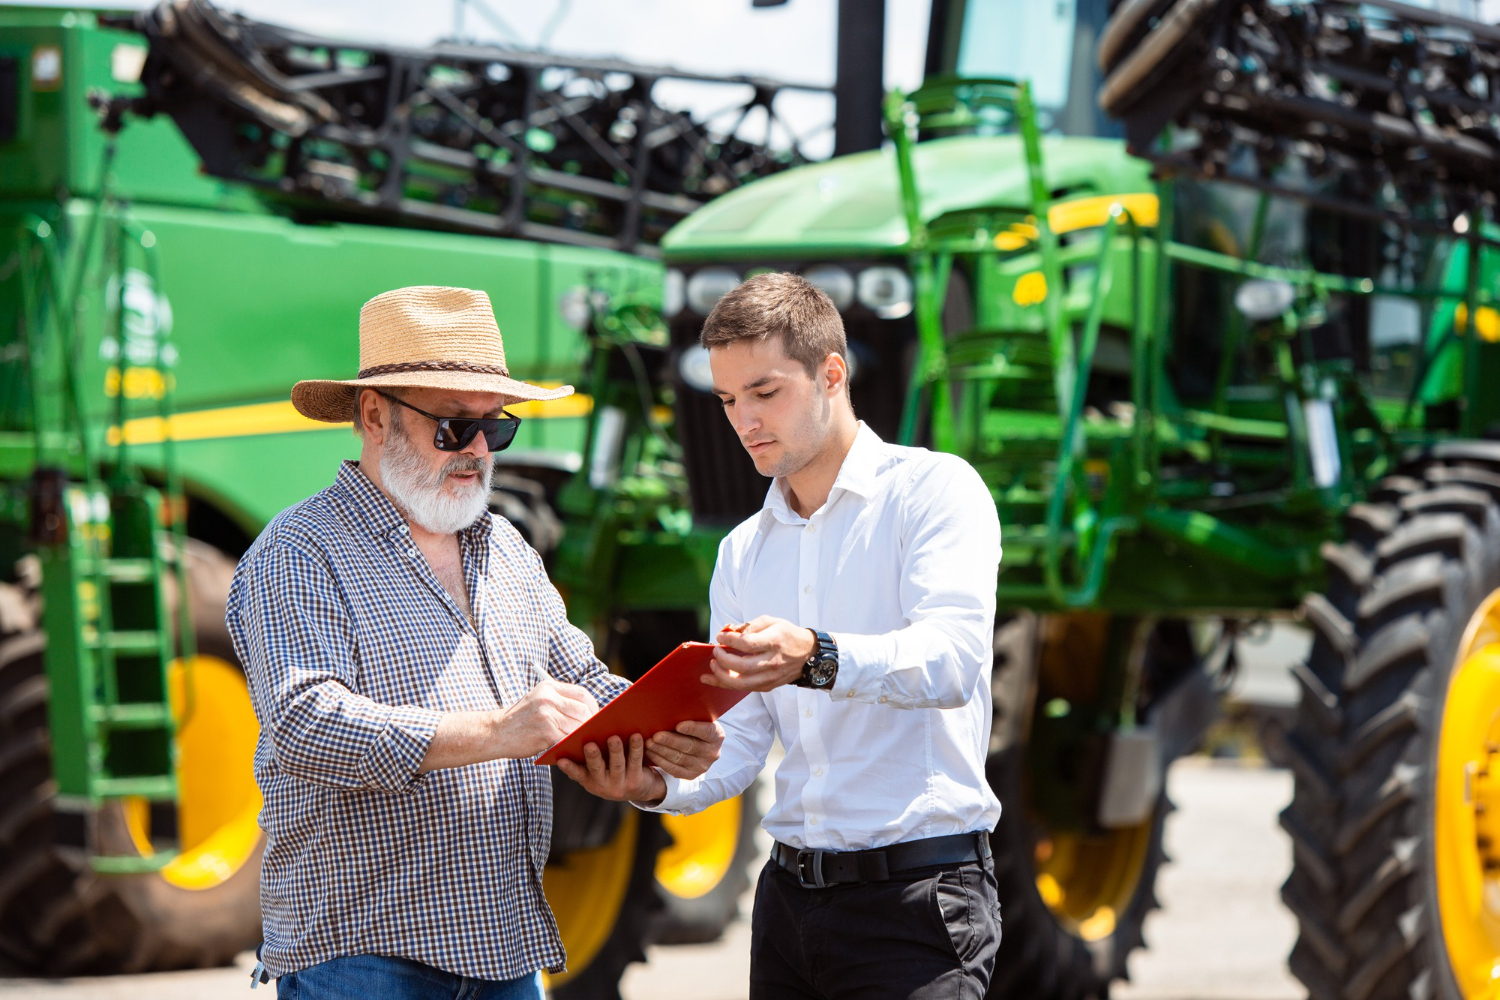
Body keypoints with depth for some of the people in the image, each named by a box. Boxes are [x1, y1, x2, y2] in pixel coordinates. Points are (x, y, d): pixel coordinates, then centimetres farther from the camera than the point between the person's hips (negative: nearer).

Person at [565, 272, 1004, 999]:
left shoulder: (932, 489, -4)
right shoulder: (743, 553, 17)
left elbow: (952, 658, -21)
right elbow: (737, 747, 10)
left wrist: (817, 659, -39)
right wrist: (655, 783, -12)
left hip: (918, 894, -6)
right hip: (789, 894, 6)